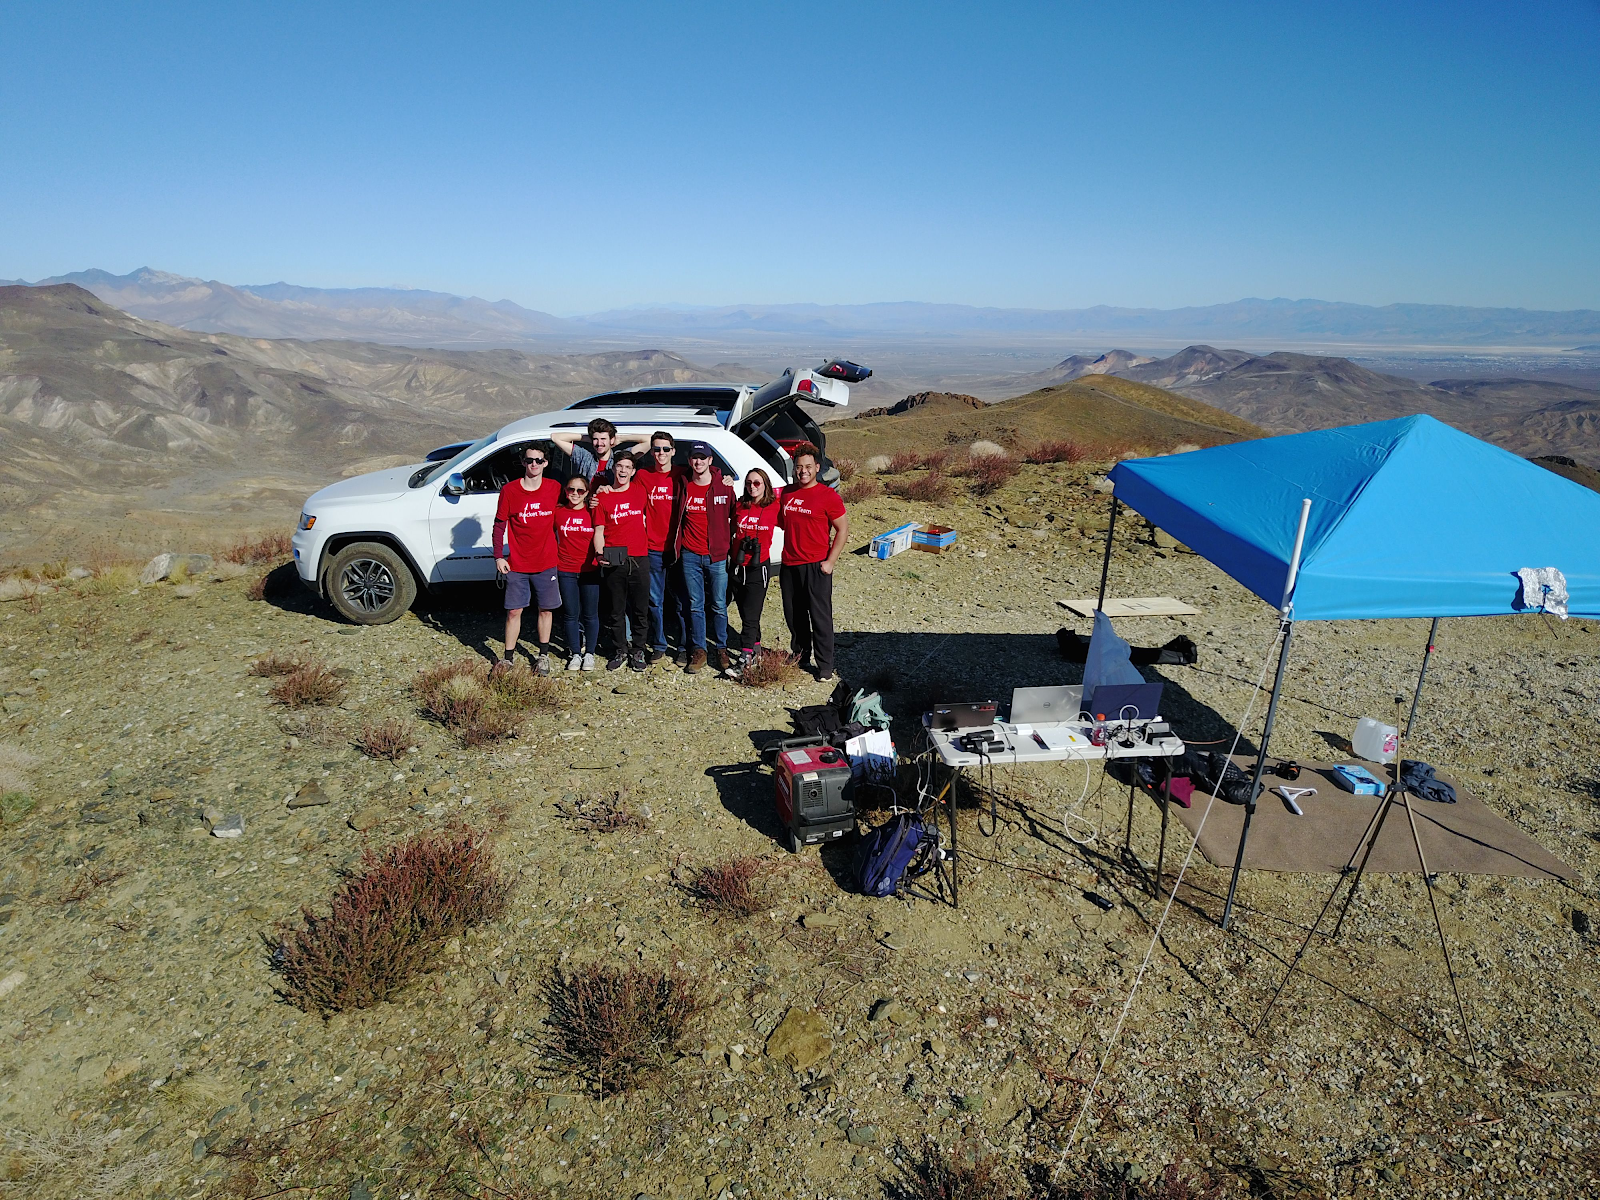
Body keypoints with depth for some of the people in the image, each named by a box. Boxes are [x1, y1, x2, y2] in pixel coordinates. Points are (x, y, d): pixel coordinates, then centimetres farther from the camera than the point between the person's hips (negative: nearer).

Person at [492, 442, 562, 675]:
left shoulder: (555, 488, -1)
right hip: (517, 564, -1)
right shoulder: (509, 490, -4)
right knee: (514, 611, 3)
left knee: (545, 609, 9)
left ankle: (543, 656, 23)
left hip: (546, 563, 1)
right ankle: (508, 657, 15)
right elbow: (499, 525, 1)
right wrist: (498, 556, -2)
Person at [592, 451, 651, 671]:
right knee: (616, 610, 7)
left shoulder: (639, 491, 7)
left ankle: (638, 651, 18)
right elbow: (598, 531, 2)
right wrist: (600, 553, -13)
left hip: (639, 559, 1)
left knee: (640, 609, 6)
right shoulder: (603, 497, 3)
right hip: (614, 561, -1)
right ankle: (619, 651, 20)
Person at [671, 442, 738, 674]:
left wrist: (732, 547, 7)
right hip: (690, 556, 1)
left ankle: (721, 649, 18)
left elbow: (734, 519, 9)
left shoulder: (724, 487, 0)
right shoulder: (683, 488, 4)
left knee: (719, 605, 4)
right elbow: (676, 519, 14)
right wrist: (677, 547, 10)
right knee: (695, 605, 6)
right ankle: (698, 650, 15)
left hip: (717, 555, -1)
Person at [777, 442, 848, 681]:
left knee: (820, 617, -2)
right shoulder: (787, 494, 8)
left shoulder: (828, 496, -8)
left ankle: (825, 666, 7)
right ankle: (800, 655, 34)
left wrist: (830, 561, -11)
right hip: (789, 565, 5)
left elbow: (843, 529, -6)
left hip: (816, 567, -5)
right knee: (793, 615, 15)